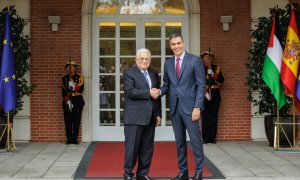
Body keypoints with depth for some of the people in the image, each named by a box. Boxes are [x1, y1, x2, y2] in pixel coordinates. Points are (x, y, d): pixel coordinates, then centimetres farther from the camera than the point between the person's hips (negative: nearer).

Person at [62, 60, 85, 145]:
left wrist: (73, 85, -20)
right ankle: (69, 139, 3)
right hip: (67, 101, 1)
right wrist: (68, 101, -9)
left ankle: (75, 139, 2)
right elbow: (64, 92, 2)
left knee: (76, 120, -2)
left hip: (78, 101, -1)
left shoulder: (80, 77, 3)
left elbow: (80, 90, -8)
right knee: (68, 120, -1)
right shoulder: (64, 79, 8)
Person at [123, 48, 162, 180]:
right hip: (134, 117, -6)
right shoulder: (128, 73, -2)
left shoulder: (154, 74, 16)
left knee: (147, 148, 8)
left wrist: (158, 114, 13)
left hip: (150, 118, 6)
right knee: (132, 146, -2)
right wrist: (148, 93, -14)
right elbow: (130, 92, -16)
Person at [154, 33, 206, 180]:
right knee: (179, 141, 10)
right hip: (174, 107, 5)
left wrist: (197, 107, -13)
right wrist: (159, 92, -7)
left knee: (195, 140, -2)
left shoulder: (194, 60, -4)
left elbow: (201, 85, -6)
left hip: (190, 107, -5)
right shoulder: (168, 63, 11)